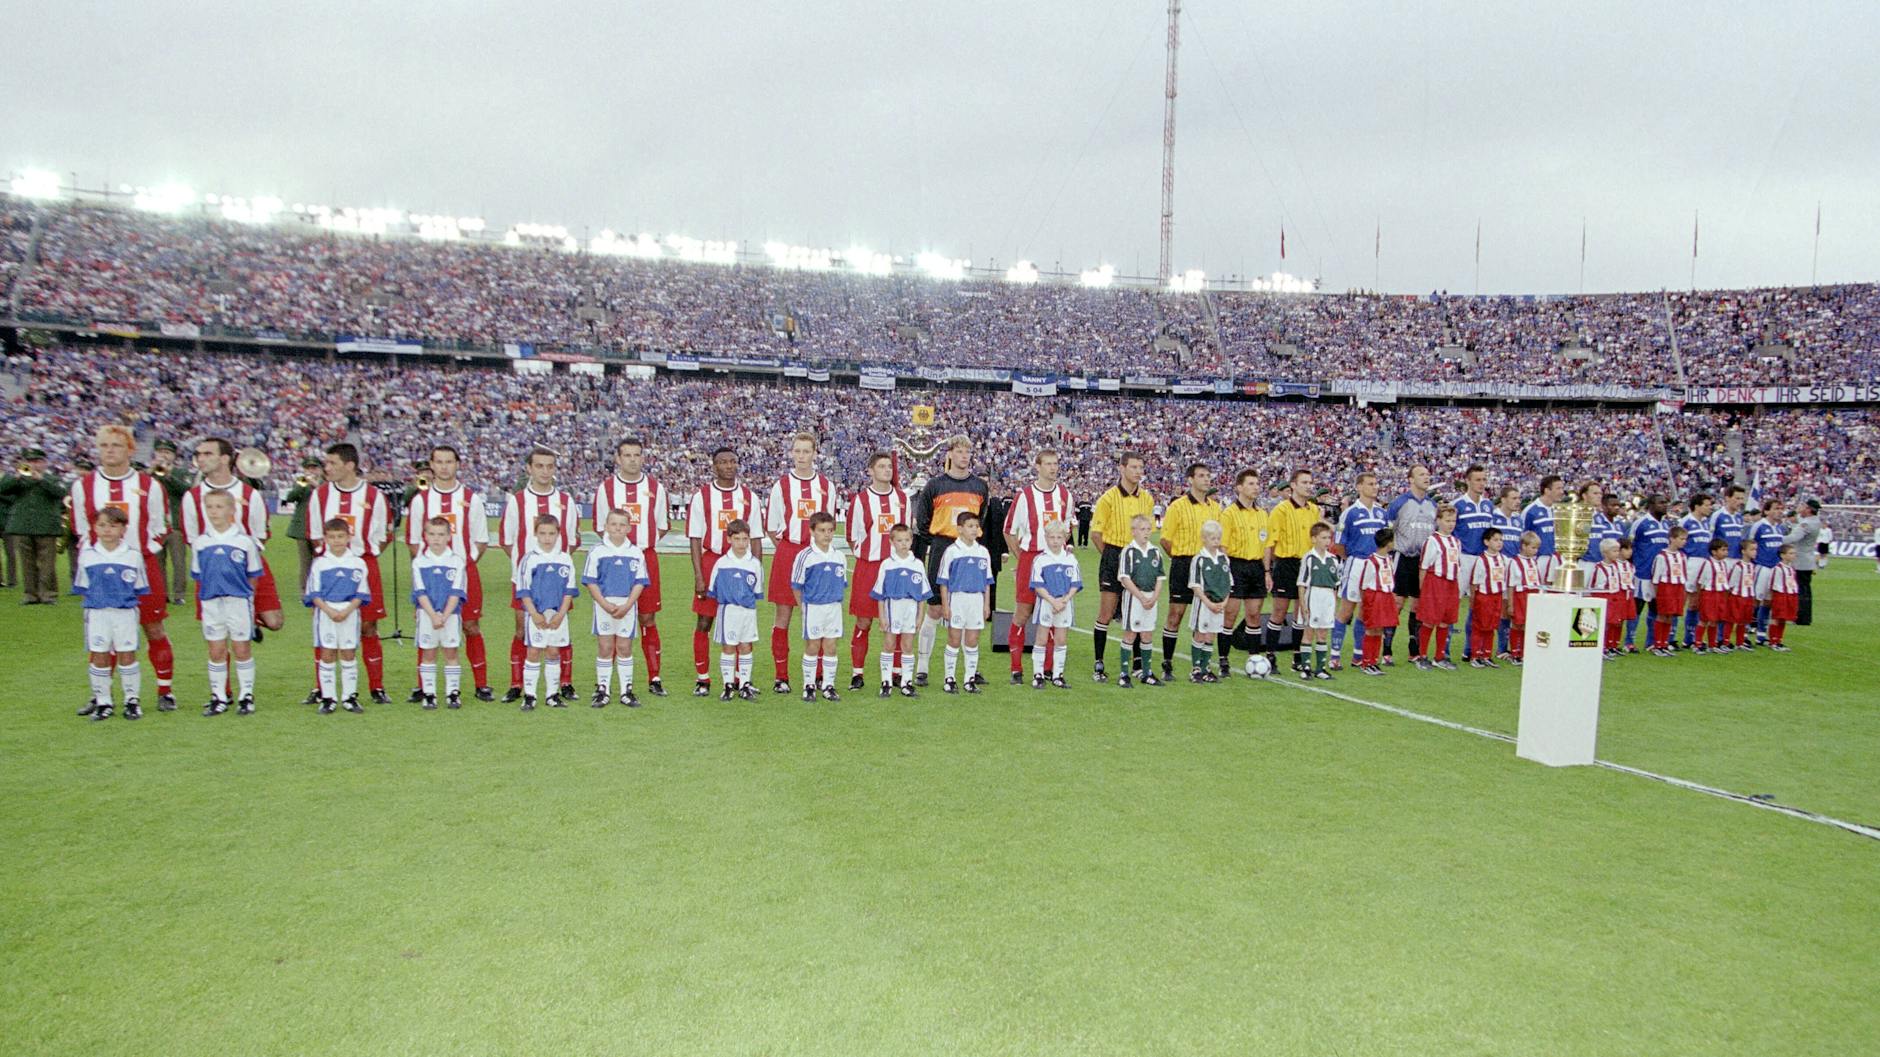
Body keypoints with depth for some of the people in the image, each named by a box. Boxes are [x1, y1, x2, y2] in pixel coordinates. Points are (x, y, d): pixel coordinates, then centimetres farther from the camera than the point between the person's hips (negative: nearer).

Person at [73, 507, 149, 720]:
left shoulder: (133, 556, 0)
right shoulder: (87, 556, 3)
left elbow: (140, 589, 5)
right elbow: (82, 589, 9)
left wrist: (133, 607, -1)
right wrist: (87, 607, 1)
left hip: (125, 613, -1)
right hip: (97, 614, 1)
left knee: (127, 655, 3)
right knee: (99, 656, 6)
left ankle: (132, 700, 11)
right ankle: (102, 702, 15)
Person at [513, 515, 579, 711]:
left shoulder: (566, 560, 4)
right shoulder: (530, 559, -2)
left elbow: (569, 590, 4)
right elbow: (524, 590, -3)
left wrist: (561, 614, -6)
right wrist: (534, 614, -11)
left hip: (558, 616, 2)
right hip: (536, 615, -2)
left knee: (554, 652, 9)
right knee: (534, 652, -1)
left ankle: (553, 694, 16)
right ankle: (529, 696, 5)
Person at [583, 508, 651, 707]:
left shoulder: (636, 553, 1)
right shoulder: (597, 552, -2)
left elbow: (640, 583, 0)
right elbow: (591, 582, -3)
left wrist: (627, 605, -12)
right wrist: (605, 604, -13)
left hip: (628, 606, 1)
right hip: (604, 605, -1)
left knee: (625, 647, 6)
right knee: (605, 648, 4)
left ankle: (626, 691, 13)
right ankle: (602, 690, 12)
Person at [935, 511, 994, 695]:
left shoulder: (983, 552, 6)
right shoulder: (952, 551, -5)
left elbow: (987, 581, 11)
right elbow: (943, 581, -4)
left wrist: (986, 604, 7)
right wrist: (945, 605, -7)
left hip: (976, 599, 3)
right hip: (957, 598, -3)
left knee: (972, 641, 8)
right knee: (954, 640, 3)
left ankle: (970, 679, 16)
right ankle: (950, 679, 12)